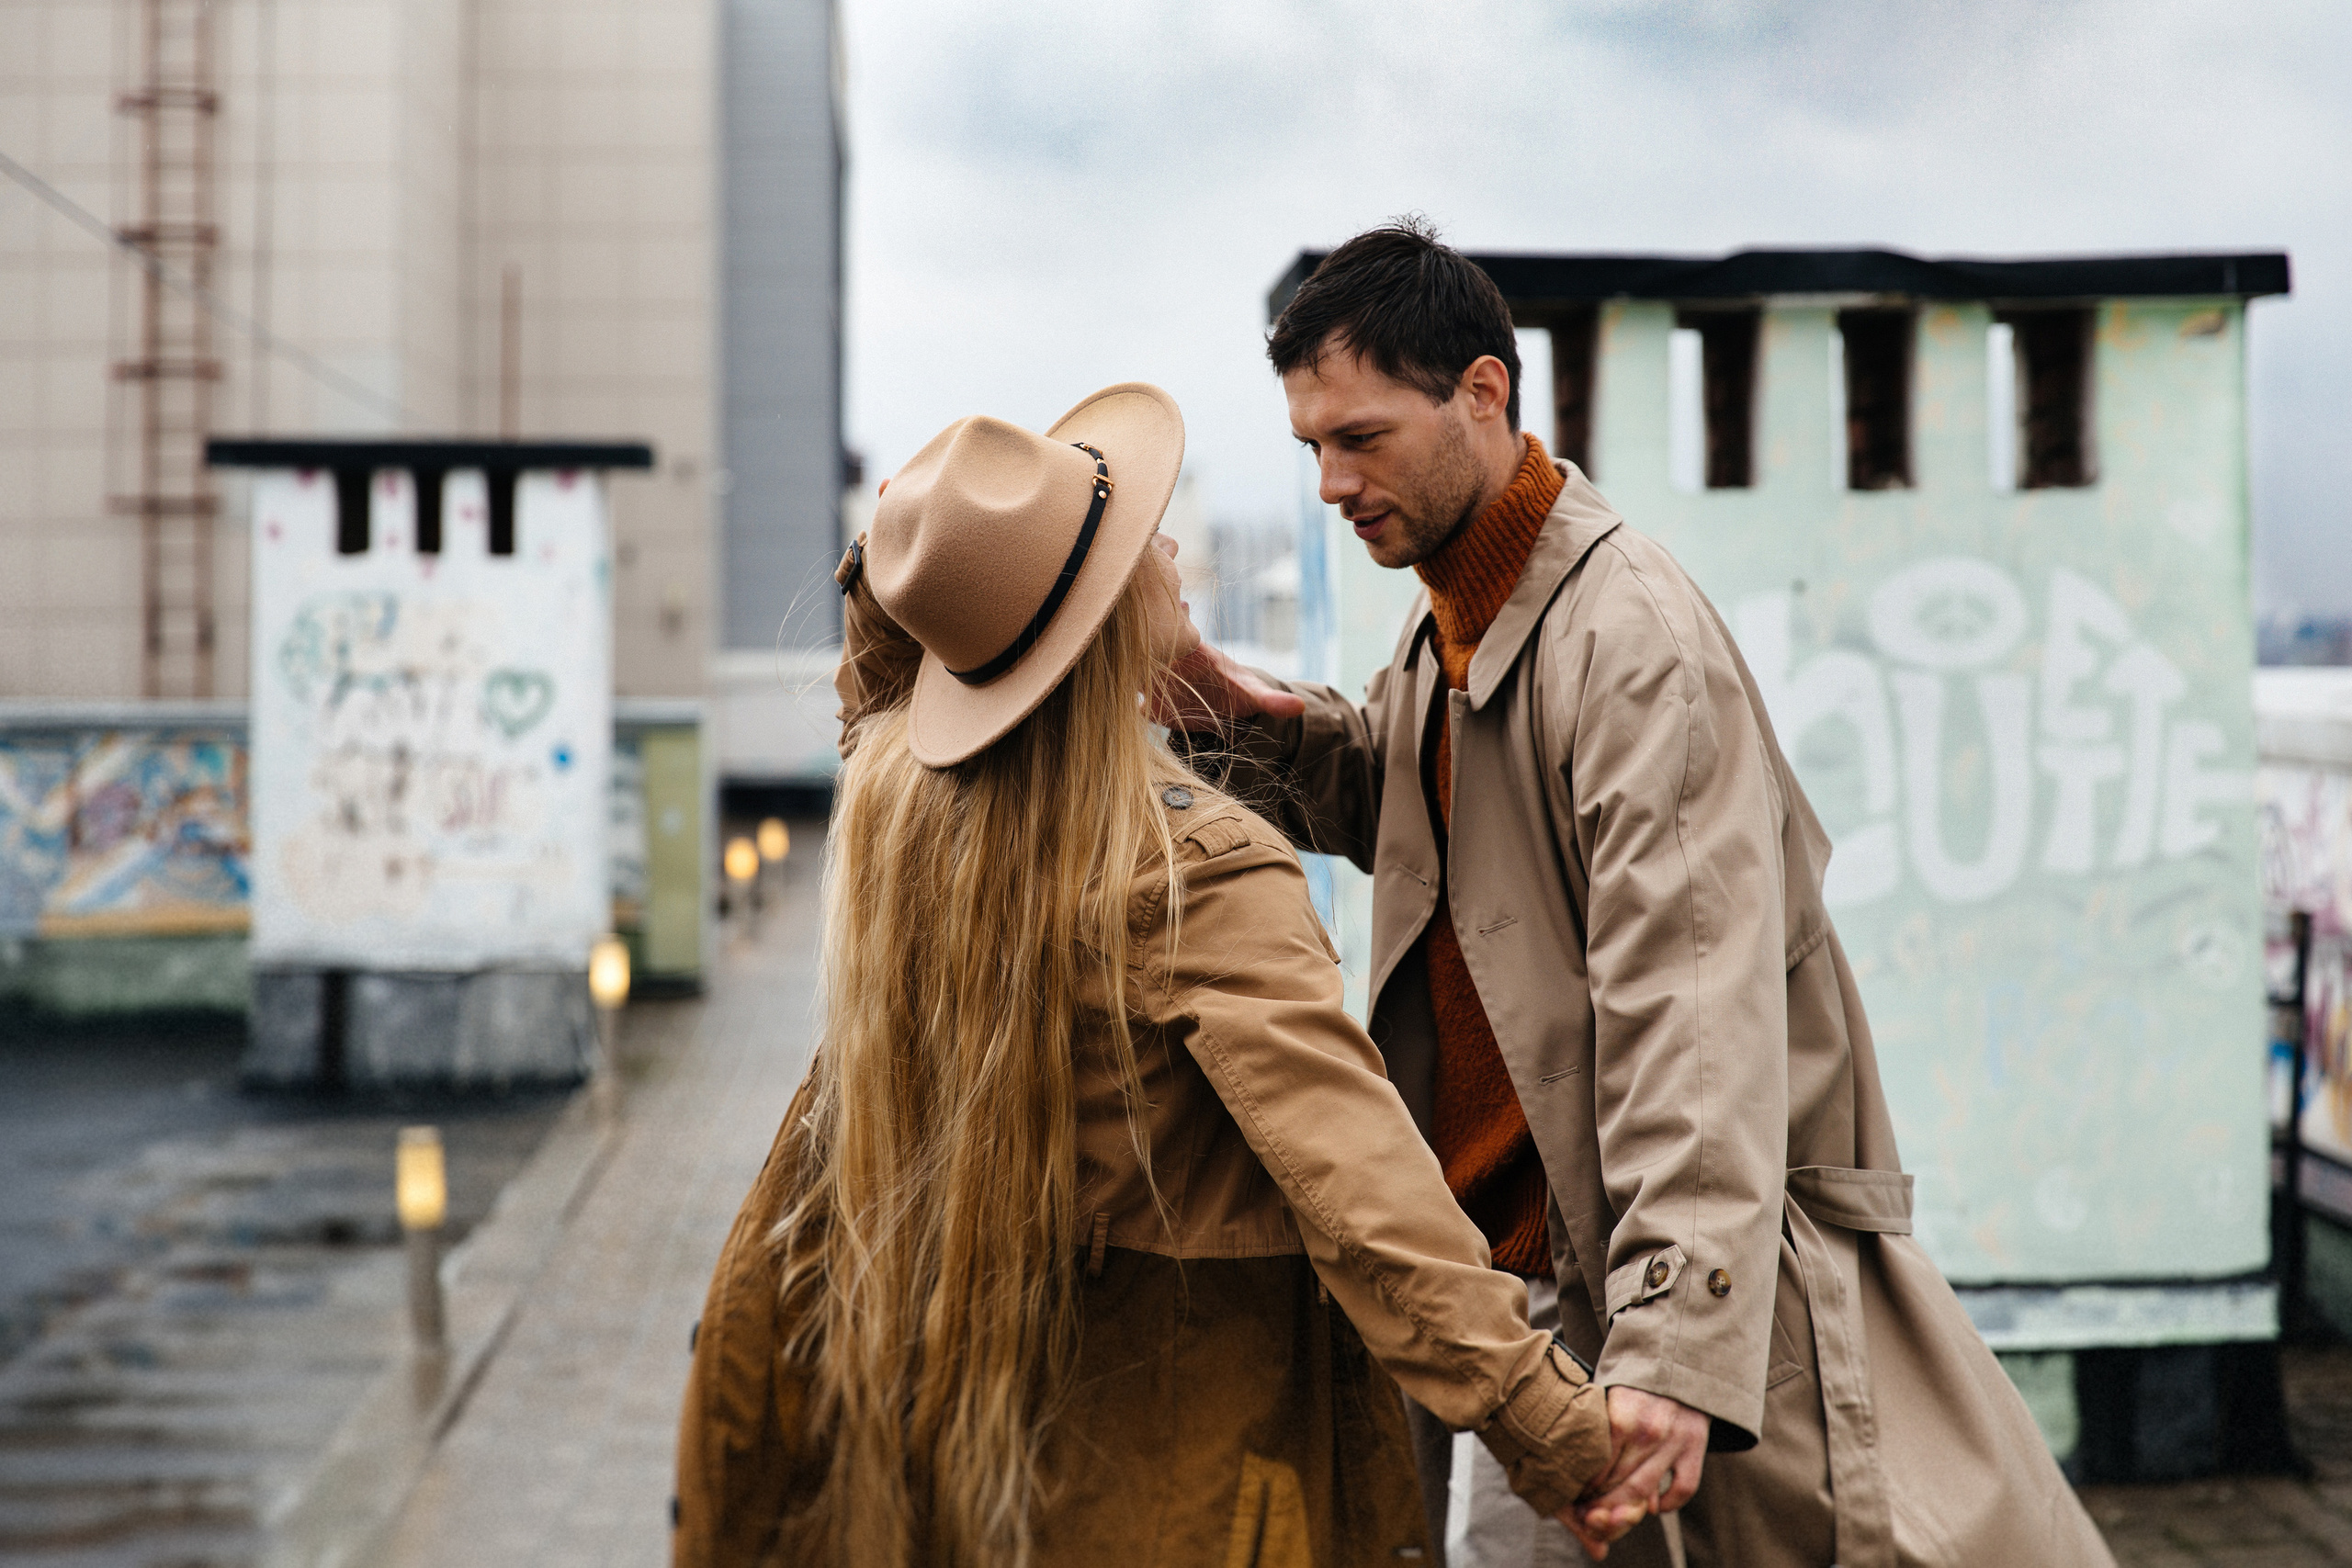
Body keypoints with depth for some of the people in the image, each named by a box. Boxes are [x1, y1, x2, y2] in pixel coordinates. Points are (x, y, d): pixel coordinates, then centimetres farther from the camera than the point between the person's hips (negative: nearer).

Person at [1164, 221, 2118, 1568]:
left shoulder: (1636, 639, -20)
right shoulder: (1450, 621, 10)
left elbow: (1695, 1019, -27)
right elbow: (1394, 800, 28)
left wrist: (1671, 1351, -34)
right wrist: (1242, 721, 5)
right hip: (1533, 1285, 8)